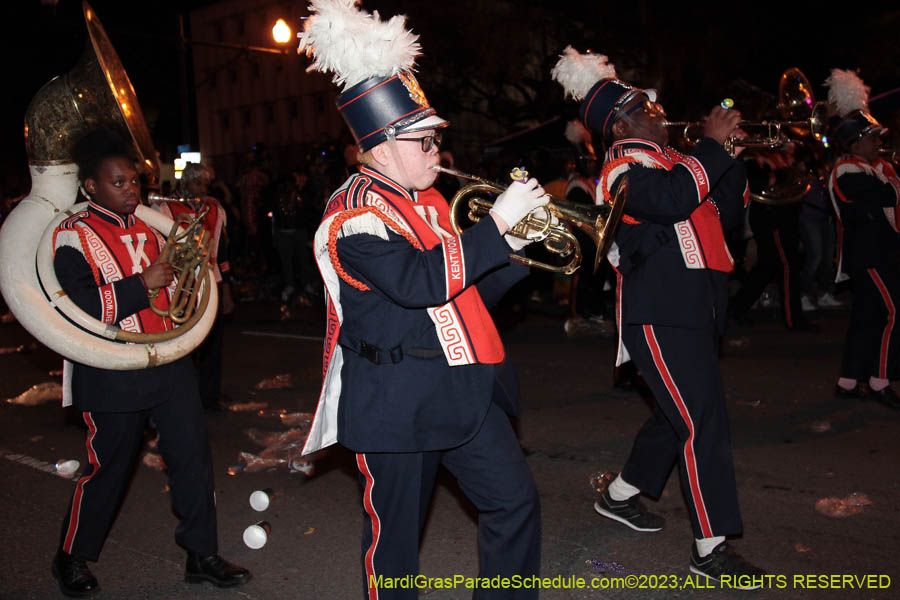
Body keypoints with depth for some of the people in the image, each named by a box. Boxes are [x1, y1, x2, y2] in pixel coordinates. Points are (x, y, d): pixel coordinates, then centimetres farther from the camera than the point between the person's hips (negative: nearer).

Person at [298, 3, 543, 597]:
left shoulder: (428, 203, 13)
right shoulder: (354, 214, -14)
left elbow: (468, 292, 17)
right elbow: (422, 282, -30)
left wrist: (519, 247, 3)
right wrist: (496, 223, -25)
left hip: (462, 389, 8)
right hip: (395, 403, -7)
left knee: (516, 501, 9)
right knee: (395, 535, 7)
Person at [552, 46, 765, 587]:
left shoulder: (669, 160, 19)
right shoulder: (624, 168, -9)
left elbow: (725, 212, 19)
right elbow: (674, 198, -30)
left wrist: (733, 154, 6)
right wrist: (713, 143, -18)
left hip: (694, 309, 10)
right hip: (661, 314, -10)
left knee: (681, 414, 19)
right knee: (704, 421, -9)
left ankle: (620, 495, 35)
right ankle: (712, 546, 1)